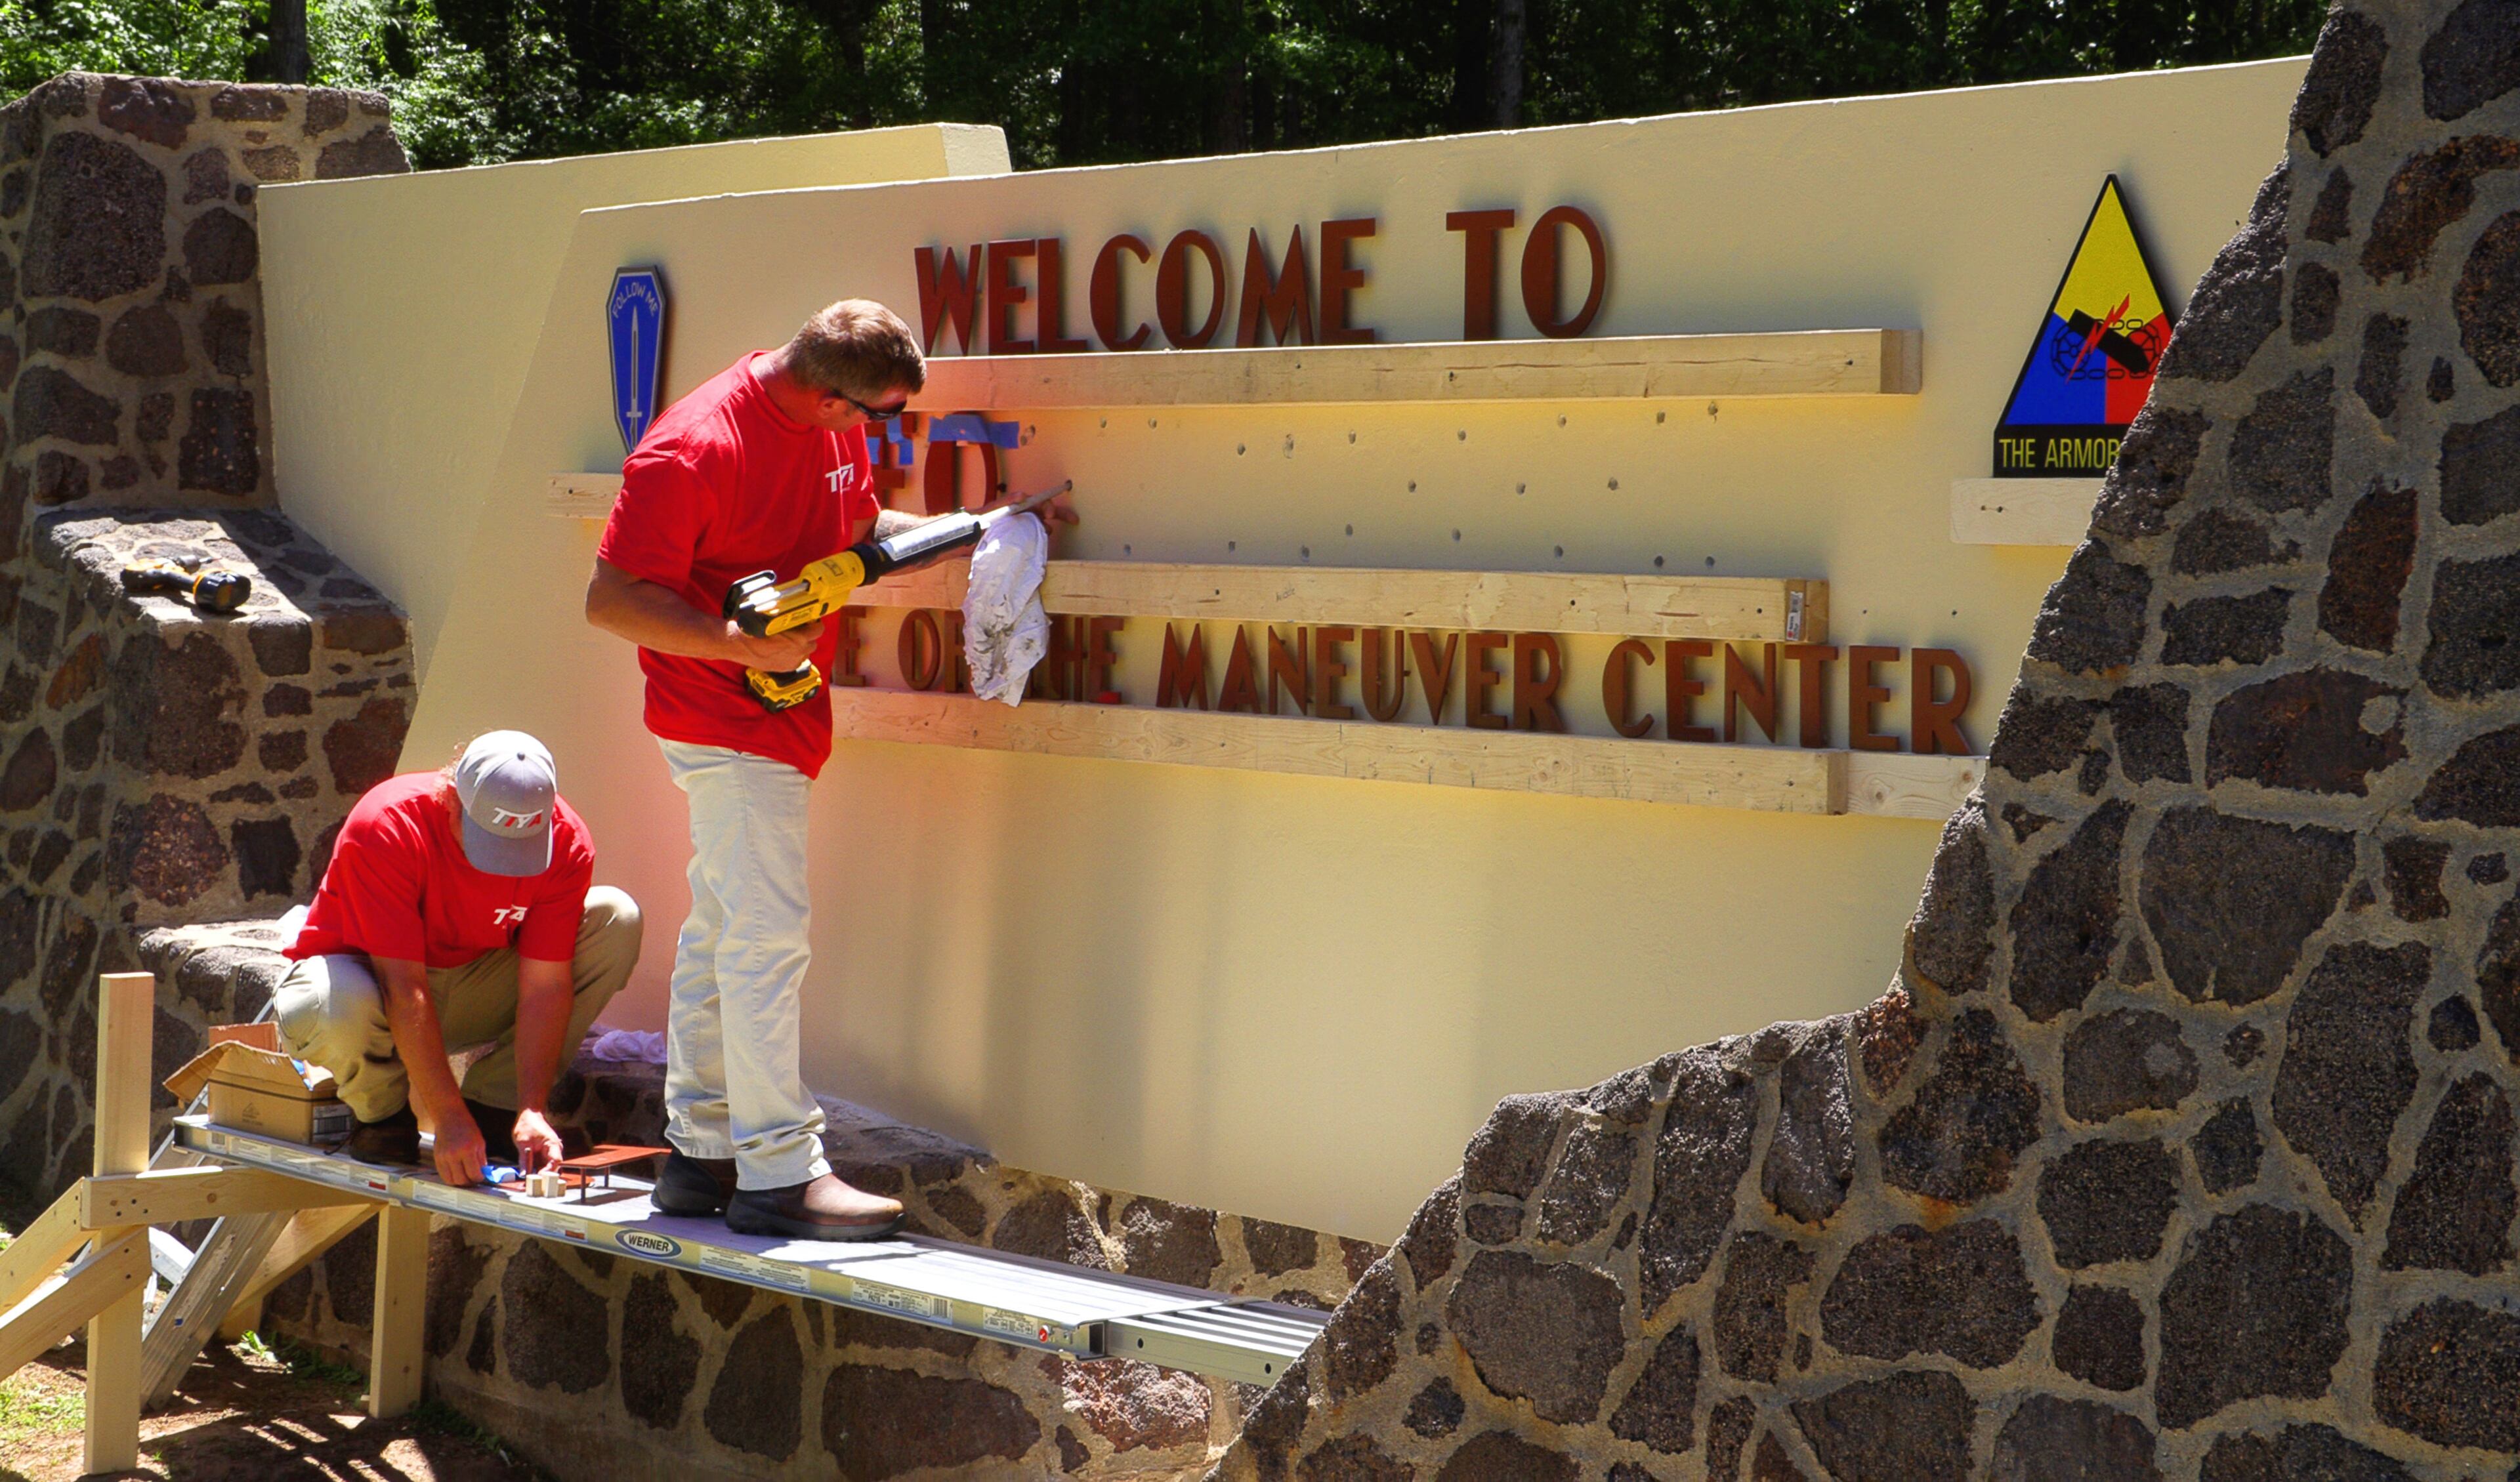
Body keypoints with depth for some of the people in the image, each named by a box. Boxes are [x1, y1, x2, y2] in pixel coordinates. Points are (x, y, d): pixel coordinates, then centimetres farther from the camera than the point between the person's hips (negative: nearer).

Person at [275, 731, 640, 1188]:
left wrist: (533, 1111, -30)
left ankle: (492, 1108, -10)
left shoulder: (565, 841, -20)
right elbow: (404, 989, -34)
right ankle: (383, 1112, -5)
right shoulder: (384, 829, -32)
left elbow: (544, 986, -20)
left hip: (473, 987, 4)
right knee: (344, 1005, -42)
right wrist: (449, 1120, -38)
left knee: (616, 919, -17)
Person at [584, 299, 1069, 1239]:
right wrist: (746, 646, -29)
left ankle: (699, 1152, 22)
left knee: (720, 933, 14)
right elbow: (611, 600, -22)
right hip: (727, 725, -9)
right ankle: (780, 1174, -5)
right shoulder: (693, 451, -23)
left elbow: (861, 527, 20)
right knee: (769, 939, -9)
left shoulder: (835, 428, 3)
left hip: (779, 717, 9)